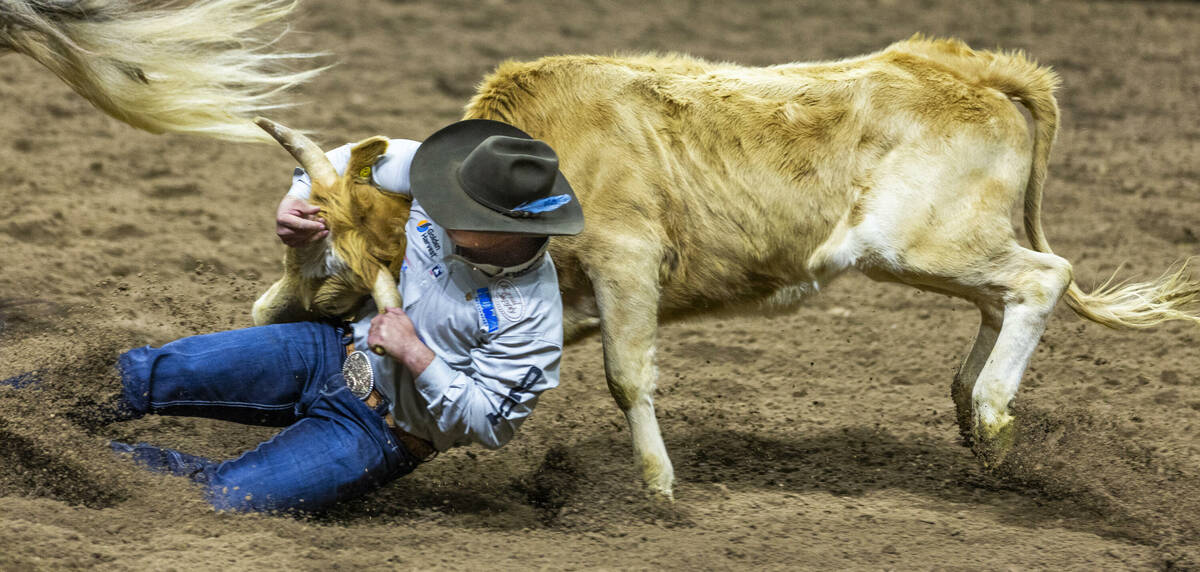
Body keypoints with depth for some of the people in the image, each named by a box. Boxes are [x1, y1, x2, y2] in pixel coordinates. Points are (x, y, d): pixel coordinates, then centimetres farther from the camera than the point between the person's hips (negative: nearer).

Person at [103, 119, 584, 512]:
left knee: (226, 496, -21)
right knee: (146, 374, -15)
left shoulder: (531, 320, -25)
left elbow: (489, 423, -21)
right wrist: (298, 198, -10)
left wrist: (415, 355, -27)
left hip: (378, 431, -6)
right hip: (336, 351, 6)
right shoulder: (445, 178, -10)